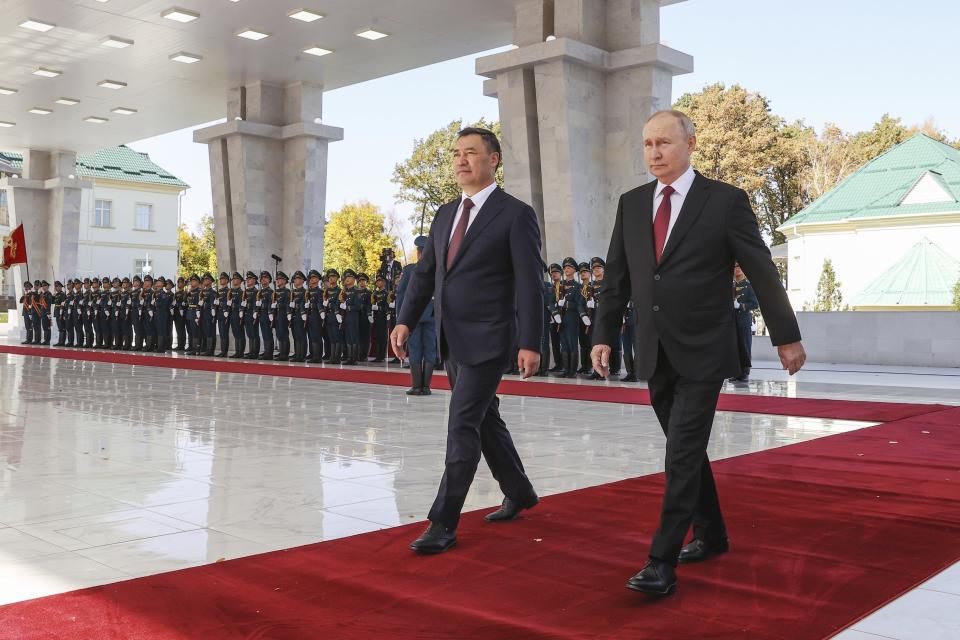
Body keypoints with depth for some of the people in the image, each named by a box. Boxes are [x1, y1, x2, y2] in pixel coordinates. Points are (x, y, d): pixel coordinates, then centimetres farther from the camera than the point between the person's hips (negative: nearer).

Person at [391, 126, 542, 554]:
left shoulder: (516, 215, -8)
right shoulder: (445, 215, 13)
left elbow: (529, 283, -12)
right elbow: (425, 273, 12)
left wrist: (530, 343, -18)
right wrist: (405, 320, -1)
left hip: (487, 341, -7)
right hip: (452, 341, 8)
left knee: (462, 427, -9)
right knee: (484, 420, 17)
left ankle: (443, 523, -3)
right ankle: (519, 493, 35)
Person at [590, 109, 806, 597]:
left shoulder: (725, 200, -6)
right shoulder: (631, 204, 7)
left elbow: (762, 272, -2)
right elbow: (617, 277, 10)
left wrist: (787, 337, 2)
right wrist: (604, 334, 5)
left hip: (702, 354, -5)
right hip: (655, 354, 5)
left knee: (682, 456, -9)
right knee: (686, 451, 16)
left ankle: (662, 564, -5)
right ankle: (711, 536, 32)